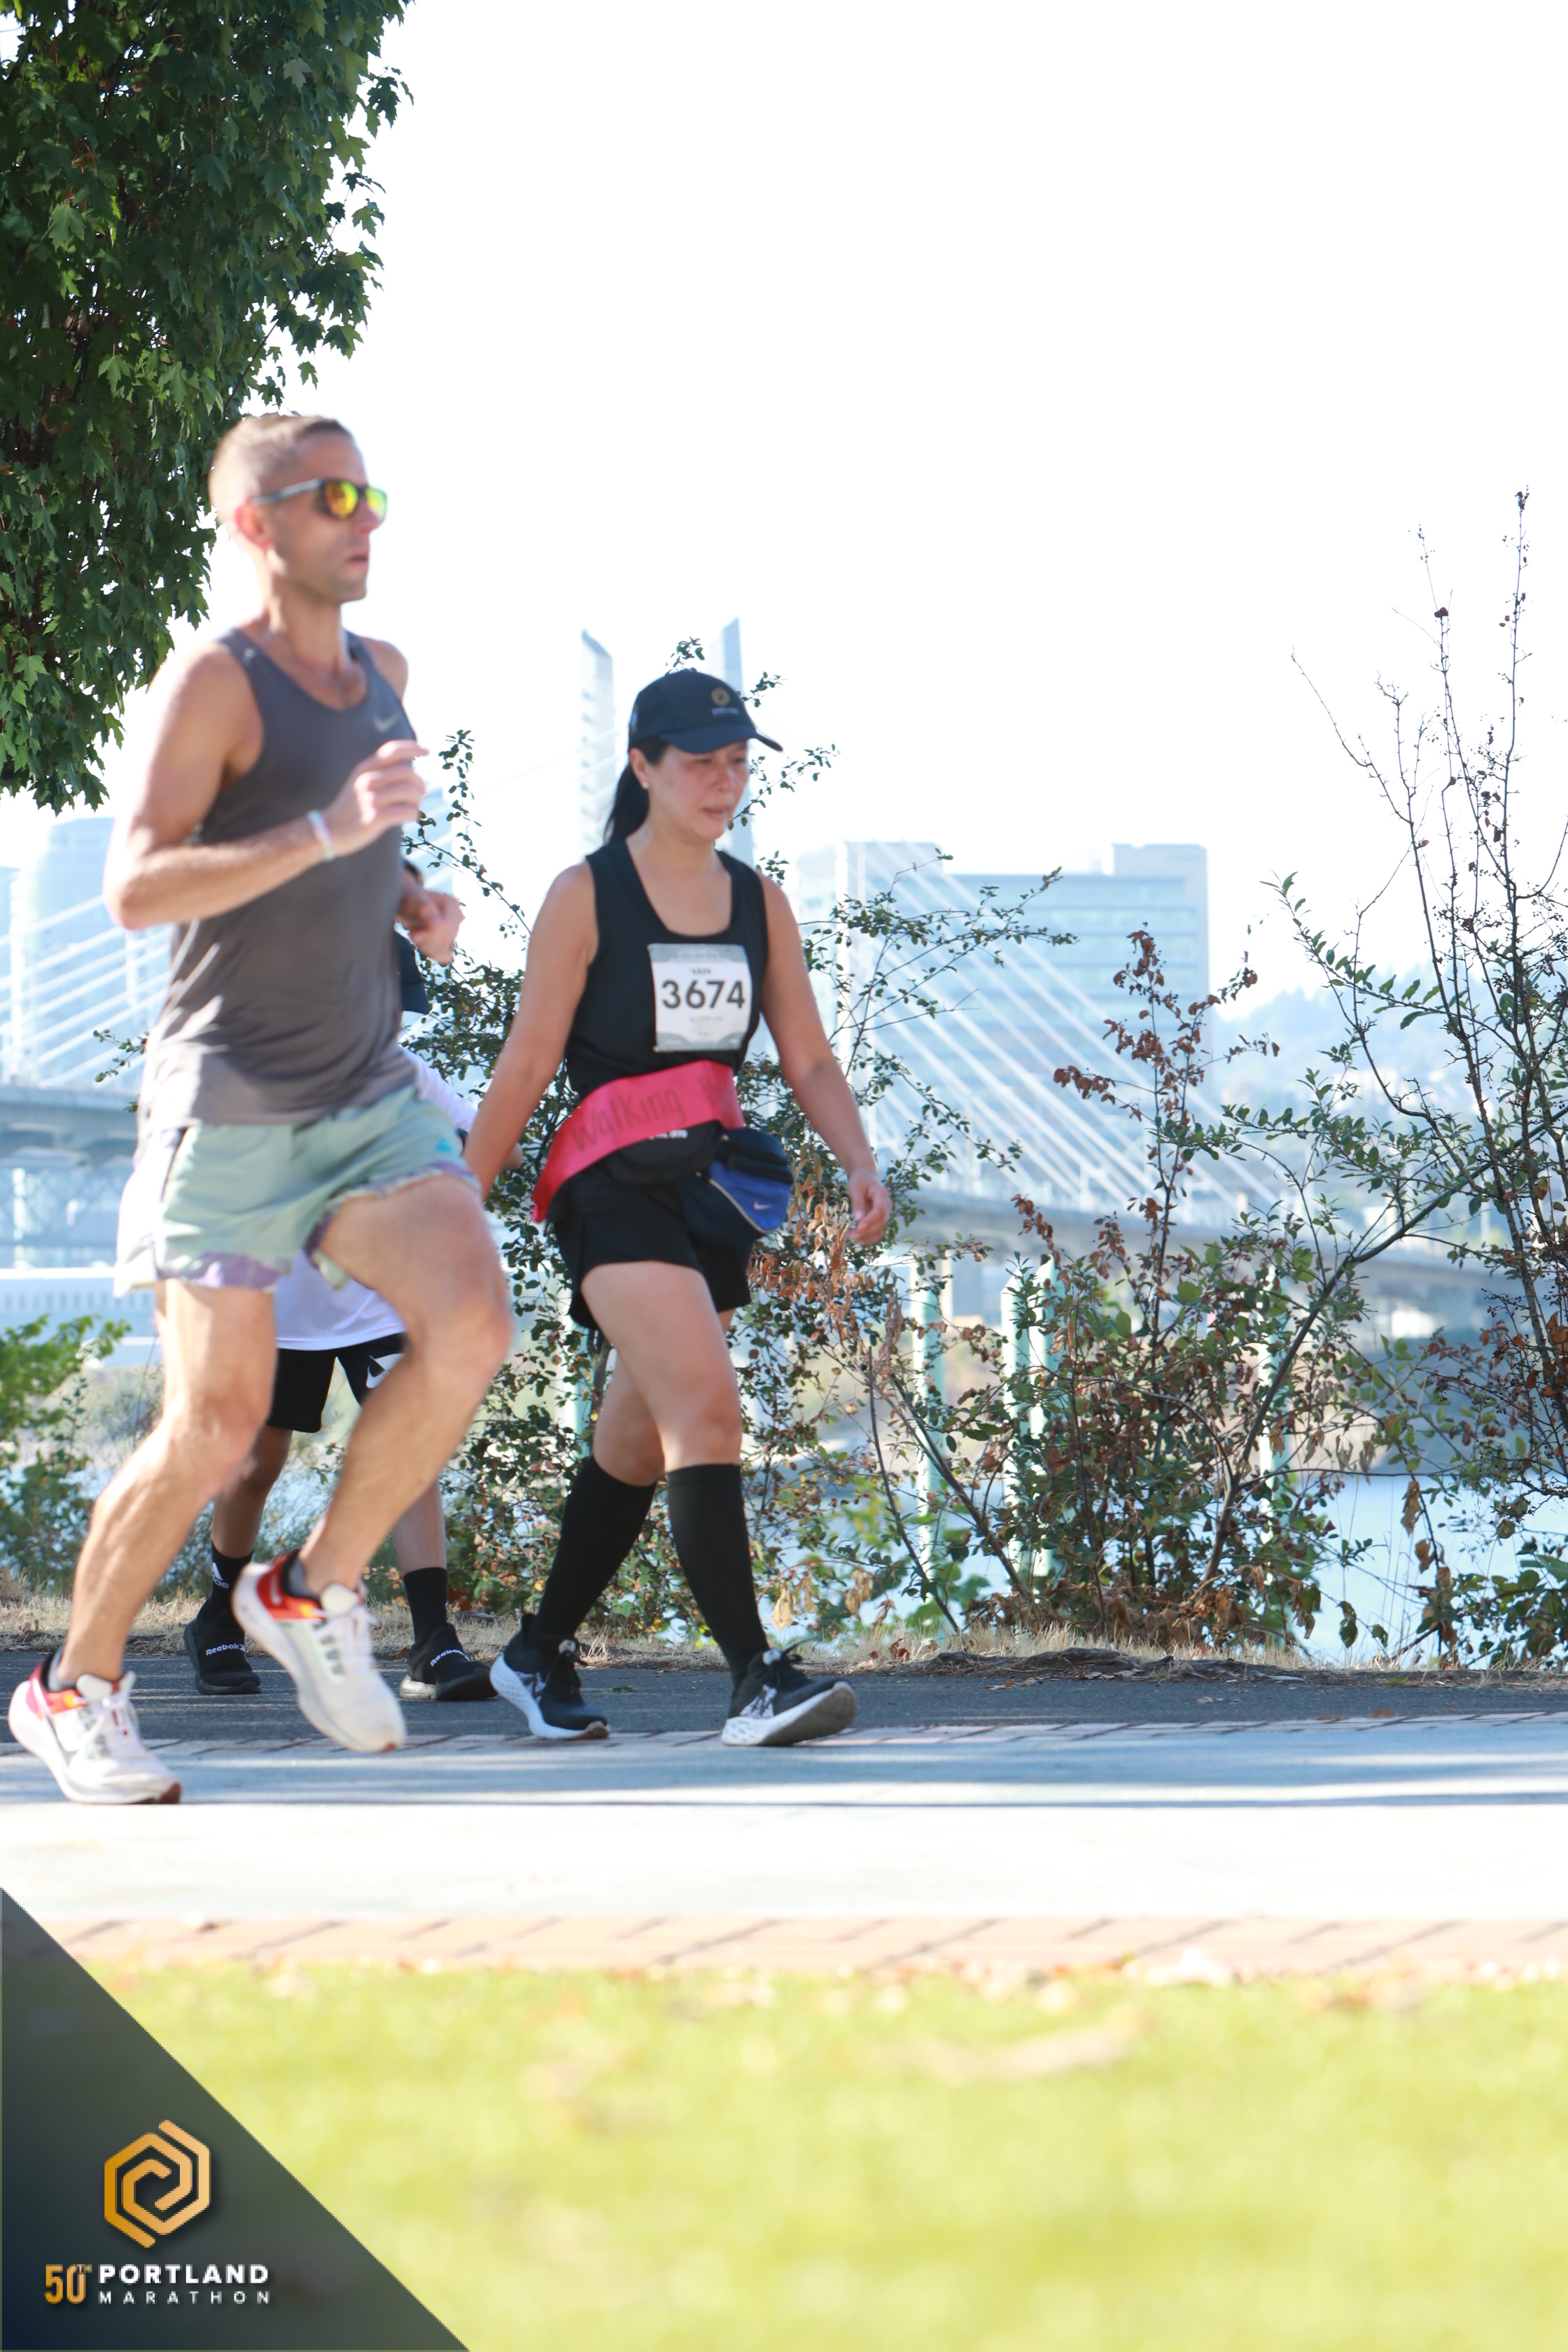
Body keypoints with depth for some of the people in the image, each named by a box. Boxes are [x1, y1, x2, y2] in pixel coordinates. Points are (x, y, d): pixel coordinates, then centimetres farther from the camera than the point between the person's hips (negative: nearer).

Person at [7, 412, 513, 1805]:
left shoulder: (383, 675, 13)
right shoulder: (213, 681, -10)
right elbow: (134, 888, -23)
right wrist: (327, 831, -31)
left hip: (369, 1097, 6)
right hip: (228, 1108, -6)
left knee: (470, 1323, -18)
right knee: (216, 1429, -6)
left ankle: (315, 1593, 1)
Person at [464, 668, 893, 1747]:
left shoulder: (759, 902, 12)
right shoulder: (588, 897, -3)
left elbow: (810, 1060, 12)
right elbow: (526, 1065, -2)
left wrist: (860, 1163, -5)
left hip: (714, 1183, 6)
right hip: (614, 1180, -6)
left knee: (638, 1445, 12)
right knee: (705, 1410, -20)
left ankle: (540, 1655, 28)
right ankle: (754, 1678, -26)